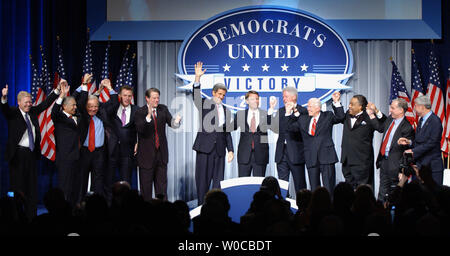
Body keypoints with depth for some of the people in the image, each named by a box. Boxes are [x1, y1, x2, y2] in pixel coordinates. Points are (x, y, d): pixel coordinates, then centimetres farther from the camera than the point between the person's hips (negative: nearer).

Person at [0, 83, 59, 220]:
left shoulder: (33, 112, 12)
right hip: (18, 154, -6)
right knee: (17, 186, -2)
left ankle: (31, 216, 14)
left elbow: (45, 104, 13)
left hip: (32, 153, 6)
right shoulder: (13, 112, -4)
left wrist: (57, 90, 4)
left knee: (32, 187, 9)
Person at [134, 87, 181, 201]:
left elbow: (170, 122, -7)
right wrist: (148, 116, -38)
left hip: (161, 153, 4)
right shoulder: (140, 112, -9)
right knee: (146, 186, 4)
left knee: (162, 184, 10)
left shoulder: (163, 109, 5)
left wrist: (176, 121, -31)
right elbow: (140, 129, -24)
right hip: (147, 154, -4)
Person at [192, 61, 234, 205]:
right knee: (203, 179, -1)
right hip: (205, 147, -3)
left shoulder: (226, 110, 16)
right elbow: (196, 95, -14)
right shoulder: (204, 104, 6)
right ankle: (201, 207, 4)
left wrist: (230, 150, 9)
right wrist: (197, 78, -28)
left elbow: (227, 132, 17)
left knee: (218, 180, 2)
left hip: (219, 149, 4)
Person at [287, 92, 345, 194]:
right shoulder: (303, 119, 14)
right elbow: (290, 127, 13)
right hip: (311, 158, 3)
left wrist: (336, 102, -13)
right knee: (314, 187, 6)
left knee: (329, 187, -5)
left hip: (326, 156, -3)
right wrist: (289, 113, 5)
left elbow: (340, 117, -5)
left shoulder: (328, 116, 7)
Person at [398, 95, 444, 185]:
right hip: (420, 164, 8)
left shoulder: (435, 121, -14)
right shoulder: (421, 120, 14)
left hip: (432, 166, -8)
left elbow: (432, 143, -20)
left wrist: (413, 151, -17)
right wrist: (409, 142, 1)